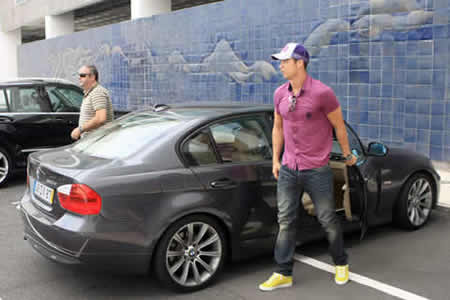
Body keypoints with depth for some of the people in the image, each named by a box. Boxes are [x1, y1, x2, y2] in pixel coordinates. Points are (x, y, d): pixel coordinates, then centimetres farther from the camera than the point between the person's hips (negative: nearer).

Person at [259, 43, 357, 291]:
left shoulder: (321, 93, -13)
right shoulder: (280, 94, 3)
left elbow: (339, 126, -2)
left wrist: (347, 154, 9)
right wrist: (275, 160, 13)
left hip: (316, 170, -5)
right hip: (288, 169, 5)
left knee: (328, 220, 8)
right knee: (285, 222, 6)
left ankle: (341, 264, 31)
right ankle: (283, 274, 16)